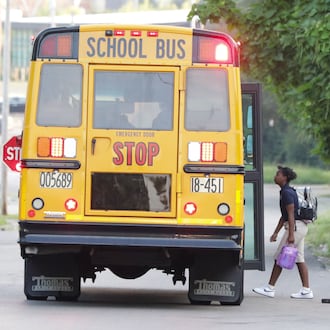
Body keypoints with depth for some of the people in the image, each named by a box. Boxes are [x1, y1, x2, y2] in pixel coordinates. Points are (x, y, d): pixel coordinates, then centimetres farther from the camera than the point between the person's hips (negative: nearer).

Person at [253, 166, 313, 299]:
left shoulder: (287, 193, -14)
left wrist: (291, 235, -23)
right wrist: (276, 232, 22)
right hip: (300, 227, 10)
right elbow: (284, 216, 22)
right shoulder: (284, 192, 17)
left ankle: (270, 288, 1)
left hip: (295, 226, -10)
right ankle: (306, 290, 5)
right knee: (299, 259, 8)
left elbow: (291, 215, -20)